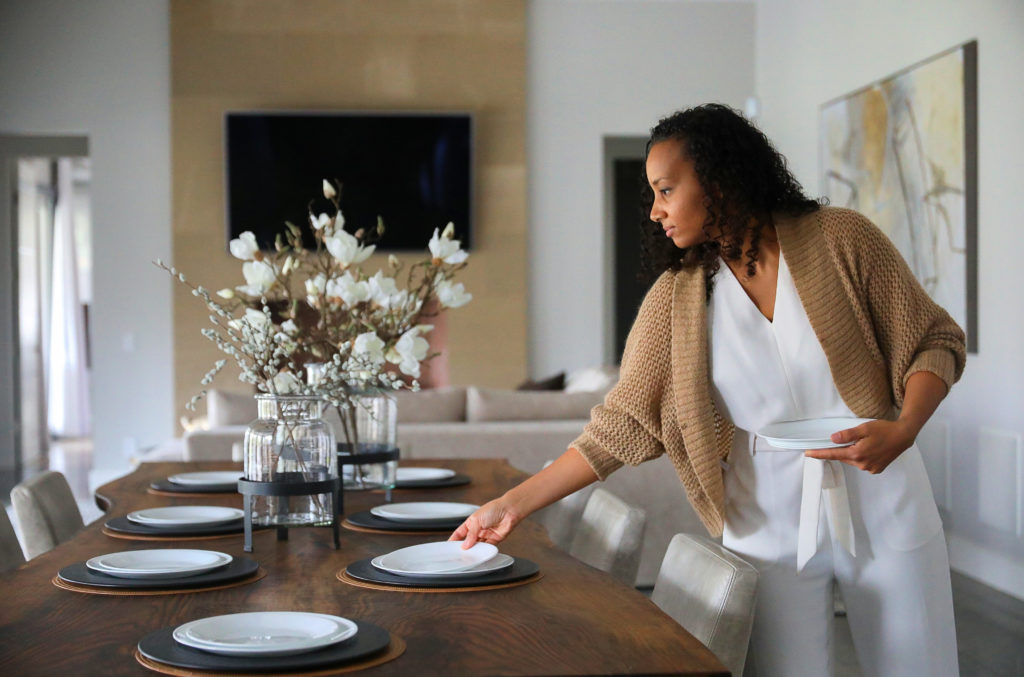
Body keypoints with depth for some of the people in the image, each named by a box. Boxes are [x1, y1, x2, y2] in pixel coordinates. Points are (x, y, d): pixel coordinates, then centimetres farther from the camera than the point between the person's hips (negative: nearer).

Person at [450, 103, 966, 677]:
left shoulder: (839, 238, -7)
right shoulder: (677, 298, 0)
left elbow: (935, 341, -2)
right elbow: (624, 424, -1)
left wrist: (903, 429, -22)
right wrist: (513, 505, -7)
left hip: (880, 502, -1)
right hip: (771, 524, 1)